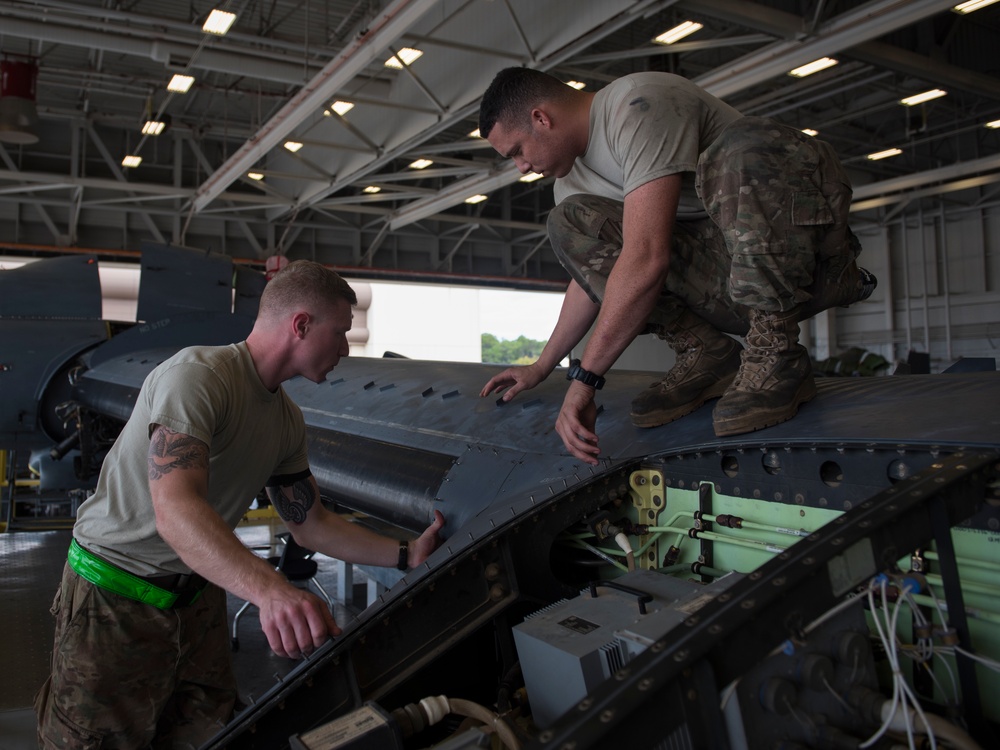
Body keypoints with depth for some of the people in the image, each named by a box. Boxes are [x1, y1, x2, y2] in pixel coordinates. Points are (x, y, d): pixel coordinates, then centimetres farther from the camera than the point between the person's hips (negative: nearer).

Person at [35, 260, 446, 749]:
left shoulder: (287, 421, 2)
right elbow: (175, 511, -38)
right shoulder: (197, 374, -25)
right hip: (118, 599, -7)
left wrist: (407, 555, 2)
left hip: (199, 594, 7)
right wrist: (270, 591, -52)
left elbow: (309, 524, 9)